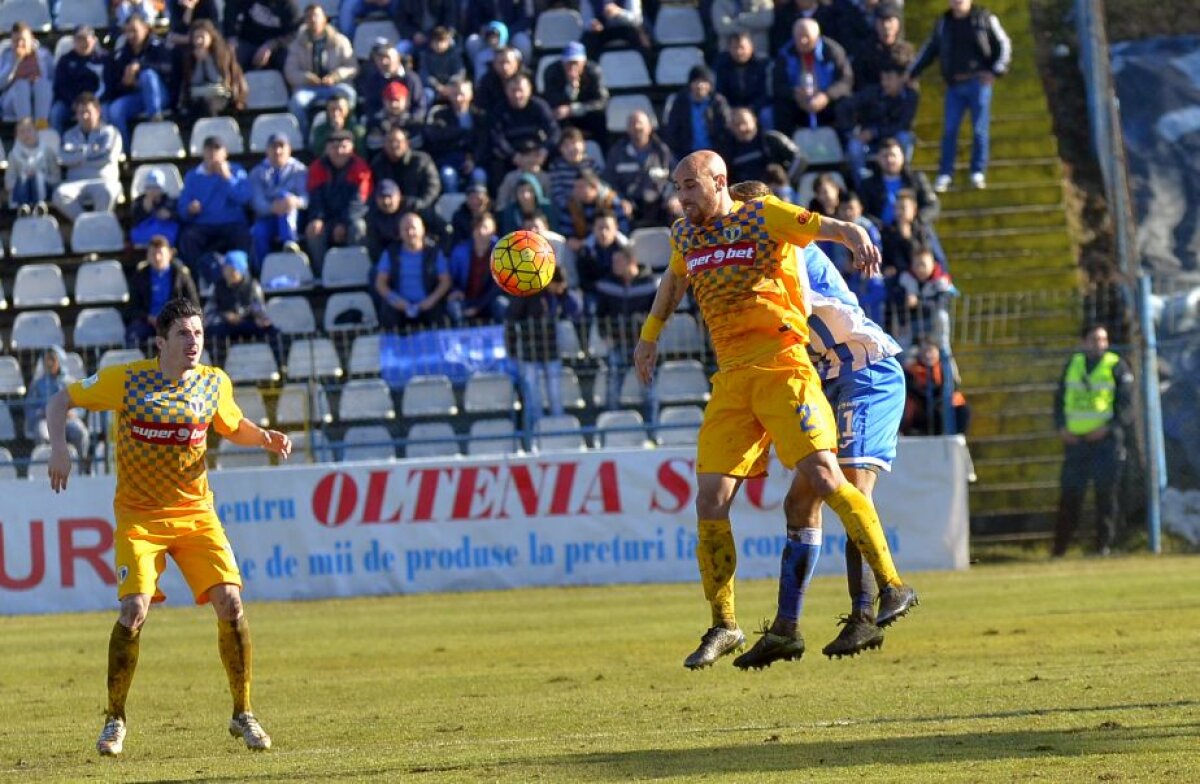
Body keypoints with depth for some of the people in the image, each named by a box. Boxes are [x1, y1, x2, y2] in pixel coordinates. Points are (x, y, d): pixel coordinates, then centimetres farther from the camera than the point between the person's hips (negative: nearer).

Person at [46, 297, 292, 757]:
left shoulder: (214, 383, 1)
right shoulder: (125, 381, -10)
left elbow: (233, 427, 21)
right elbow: (61, 402, 1)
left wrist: (266, 438, 0)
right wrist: (59, 447, -15)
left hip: (196, 513, 3)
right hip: (140, 516, -3)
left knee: (230, 603, -10)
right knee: (134, 608, -18)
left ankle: (243, 715, 6)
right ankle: (114, 720, 0)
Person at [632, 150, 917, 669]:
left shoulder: (763, 216, -2)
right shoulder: (685, 235, 15)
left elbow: (831, 227, -11)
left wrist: (856, 237, -32)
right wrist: (650, 334, 39)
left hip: (781, 367, -6)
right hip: (730, 380, 6)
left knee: (823, 476, -17)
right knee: (710, 501, -2)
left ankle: (893, 586, -10)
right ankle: (723, 627, 7)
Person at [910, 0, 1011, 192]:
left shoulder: (985, 19, 2)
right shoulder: (943, 23, 11)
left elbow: (1003, 45, 5)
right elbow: (929, 50, 19)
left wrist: (997, 70, -5)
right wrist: (911, 73, 17)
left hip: (978, 82, -2)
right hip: (954, 85, 2)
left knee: (979, 129, 0)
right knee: (949, 130, -1)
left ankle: (978, 174, 10)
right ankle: (945, 175, 4)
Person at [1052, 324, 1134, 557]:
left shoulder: (1117, 366, 1)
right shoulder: (1073, 363, 13)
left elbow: (1126, 403, -5)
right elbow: (1060, 397, 17)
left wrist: (1108, 427, -16)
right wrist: (1062, 426, 2)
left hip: (1106, 439, -3)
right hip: (1075, 439, 3)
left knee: (1106, 492, -4)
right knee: (1070, 493, 2)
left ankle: (1104, 545, 2)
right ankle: (1059, 549, 6)